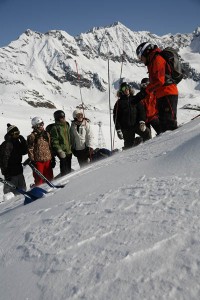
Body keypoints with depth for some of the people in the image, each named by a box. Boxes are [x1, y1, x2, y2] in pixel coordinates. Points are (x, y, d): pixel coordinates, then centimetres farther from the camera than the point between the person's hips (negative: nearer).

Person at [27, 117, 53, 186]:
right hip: (38, 160, -5)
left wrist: (52, 157, 13)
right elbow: (30, 149, -7)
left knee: (49, 177, 14)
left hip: (48, 159, 5)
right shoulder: (32, 136, -6)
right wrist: (32, 160, -11)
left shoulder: (47, 134, 10)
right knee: (39, 178, 5)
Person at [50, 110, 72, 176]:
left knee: (69, 167, 18)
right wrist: (60, 151, -17)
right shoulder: (54, 128, -13)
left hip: (69, 150, 7)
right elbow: (54, 141, -14)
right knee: (64, 167, -6)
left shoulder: (67, 125, 8)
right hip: (62, 151, -7)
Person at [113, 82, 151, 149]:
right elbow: (116, 117, 5)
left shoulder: (135, 99, 12)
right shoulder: (119, 102, 7)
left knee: (147, 133, -20)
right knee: (129, 144, -1)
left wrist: (142, 121, -9)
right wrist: (118, 130, -3)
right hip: (126, 128, -1)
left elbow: (141, 110, 7)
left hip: (136, 124, 1)